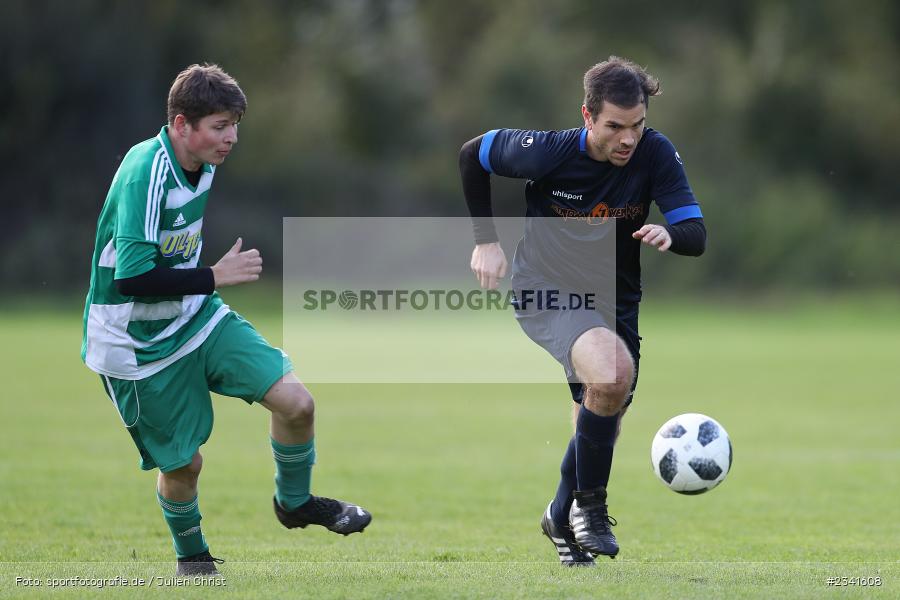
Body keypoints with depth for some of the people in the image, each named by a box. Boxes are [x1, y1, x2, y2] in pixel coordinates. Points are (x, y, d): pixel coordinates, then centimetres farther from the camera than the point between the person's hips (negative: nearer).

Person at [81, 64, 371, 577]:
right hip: (141, 347, -7)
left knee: (296, 401, -9)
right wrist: (214, 277, -26)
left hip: (198, 317, 7)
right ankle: (191, 556, 33)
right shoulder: (146, 173, -27)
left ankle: (295, 501, 17)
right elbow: (131, 277, -33)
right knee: (184, 463, 3)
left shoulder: (202, 162, 0)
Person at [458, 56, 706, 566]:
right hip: (545, 291, -4)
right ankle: (589, 503, -14)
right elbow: (473, 156, -3)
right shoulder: (547, 151, -21)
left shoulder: (656, 154, -16)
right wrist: (487, 240, -2)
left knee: (603, 429, 13)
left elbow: (697, 235, -18)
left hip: (616, 302, 4)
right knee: (612, 371, -32)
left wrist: (669, 234, -41)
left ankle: (562, 519, 43)